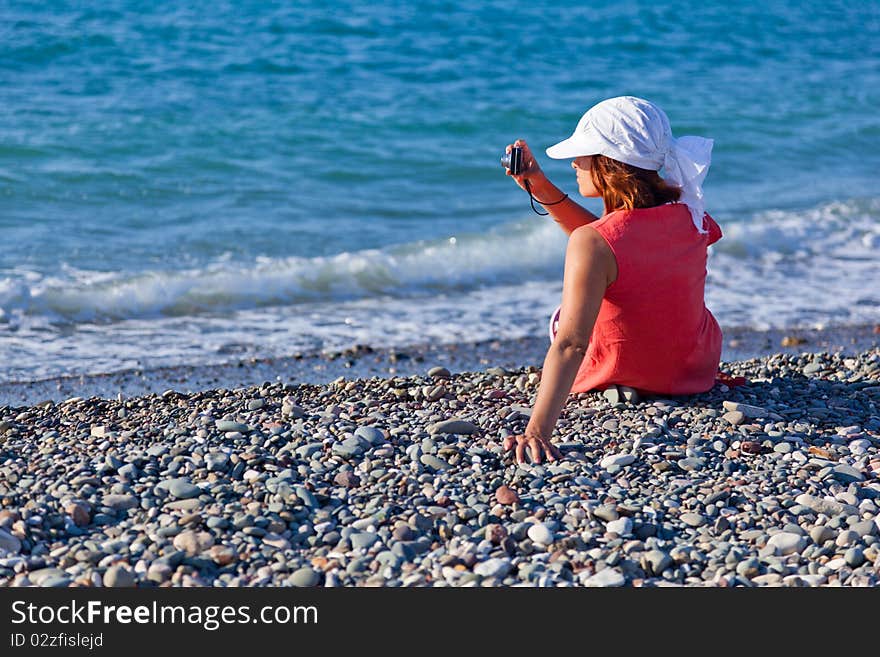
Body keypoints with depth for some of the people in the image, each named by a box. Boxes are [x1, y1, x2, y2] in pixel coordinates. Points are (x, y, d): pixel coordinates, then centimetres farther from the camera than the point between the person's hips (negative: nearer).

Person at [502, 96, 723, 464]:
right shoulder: (689, 216, -14)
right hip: (700, 368, 5)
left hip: (623, 378, -4)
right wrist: (541, 188, -1)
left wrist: (538, 430, -45)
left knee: (562, 317, 29)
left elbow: (570, 344, -41)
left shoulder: (591, 244, -33)